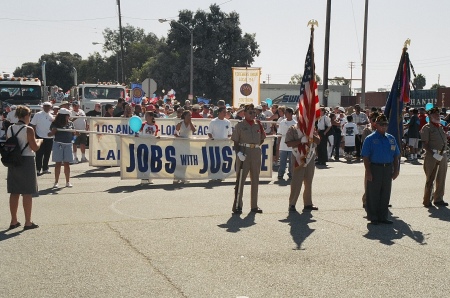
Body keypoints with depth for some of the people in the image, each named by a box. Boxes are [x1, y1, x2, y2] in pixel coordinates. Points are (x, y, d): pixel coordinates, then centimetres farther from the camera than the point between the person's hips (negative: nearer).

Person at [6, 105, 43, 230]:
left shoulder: (10, 129, 5)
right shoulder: (28, 129, -13)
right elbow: (34, 148, -12)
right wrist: (39, 141, 7)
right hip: (26, 161, -6)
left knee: (14, 193, 11)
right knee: (27, 193, 0)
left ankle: (14, 221, 18)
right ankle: (28, 222, 4)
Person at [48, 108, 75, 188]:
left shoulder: (70, 124, 8)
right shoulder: (56, 124, -5)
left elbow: (73, 133, 15)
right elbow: (49, 134, -4)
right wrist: (54, 131, -24)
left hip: (68, 144, 3)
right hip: (58, 144, -3)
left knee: (67, 163, 7)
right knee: (58, 163, 1)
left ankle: (68, 182, 14)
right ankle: (56, 182, 7)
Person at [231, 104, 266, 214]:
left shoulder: (258, 125, 10)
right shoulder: (240, 125, -1)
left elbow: (262, 139, 20)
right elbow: (235, 141, -5)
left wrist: (256, 146, 6)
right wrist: (238, 152, -18)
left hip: (256, 154, 5)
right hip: (244, 154, -5)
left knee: (255, 180, 9)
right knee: (240, 180, -4)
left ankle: (254, 206, 18)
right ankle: (237, 205, 1)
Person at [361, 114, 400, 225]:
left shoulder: (391, 139, 12)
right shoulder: (370, 139, -3)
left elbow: (396, 156, 15)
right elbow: (365, 157, -7)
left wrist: (396, 170, 8)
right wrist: (368, 172, -13)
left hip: (388, 169, 5)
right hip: (375, 169, -5)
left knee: (386, 194, 10)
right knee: (373, 194, 1)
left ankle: (383, 216, 20)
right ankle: (373, 217, 11)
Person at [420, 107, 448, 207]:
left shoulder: (441, 127, 15)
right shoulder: (426, 128, -6)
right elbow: (425, 144, -14)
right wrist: (434, 154, -22)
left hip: (442, 155, 7)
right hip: (431, 156, -7)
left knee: (441, 178, 10)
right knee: (430, 179, -1)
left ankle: (438, 199, 21)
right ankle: (427, 200, 8)